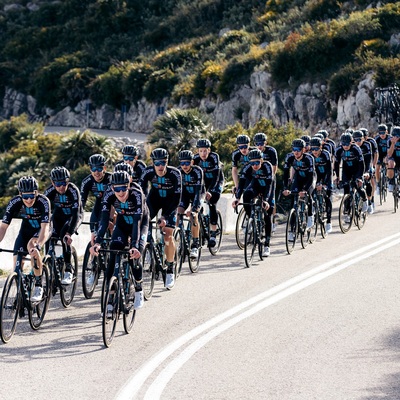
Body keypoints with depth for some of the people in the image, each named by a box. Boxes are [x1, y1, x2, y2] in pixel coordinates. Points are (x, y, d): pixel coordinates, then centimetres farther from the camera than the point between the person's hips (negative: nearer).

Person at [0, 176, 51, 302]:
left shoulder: (43, 202, -34)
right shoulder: (15, 203, -26)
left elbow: (45, 227, -41)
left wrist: (37, 246, -57)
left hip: (41, 229, -3)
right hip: (26, 229, 3)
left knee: (31, 245, -35)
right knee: (17, 264, -13)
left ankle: (38, 287, -24)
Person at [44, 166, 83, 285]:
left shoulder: (73, 190, -32)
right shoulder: (50, 191, -23)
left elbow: (76, 214, -37)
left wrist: (69, 233, -48)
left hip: (74, 215, -4)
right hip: (59, 215, 4)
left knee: (64, 235, -30)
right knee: (51, 236, -20)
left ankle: (68, 270, -25)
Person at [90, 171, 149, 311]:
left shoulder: (136, 194, -34)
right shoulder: (109, 195, -26)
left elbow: (137, 221, -40)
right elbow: (104, 219, -31)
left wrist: (135, 246, -50)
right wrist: (98, 242, -45)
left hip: (140, 224, -3)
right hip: (122, 224, 3)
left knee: (135, 257, -20)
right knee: (113, 257, -15)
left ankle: (139, 291, 6)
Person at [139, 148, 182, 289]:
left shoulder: (174, 174, -30)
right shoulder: (148, 172, -25)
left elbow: (177, 198, -28)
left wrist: (165, 216, -34)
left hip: (170, 201, -3)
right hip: (154, 198, 3)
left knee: (168, 236, -12)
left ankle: (170, 269, 1)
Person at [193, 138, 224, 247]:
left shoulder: (214, 157, -28)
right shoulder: (196, 158, -17)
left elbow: (216, 176, -34)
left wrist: (209, 191, -46)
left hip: (216, 182, -4)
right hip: (203, 181, 4)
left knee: (212, 205, -21)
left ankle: (213, 235, -19)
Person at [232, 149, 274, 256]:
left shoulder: (267, 166, -34)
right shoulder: (247, 168, -26)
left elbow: (269, 185, -39)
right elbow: (241, 183, -33)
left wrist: (265, 200, -52)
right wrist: (237, 198, -47)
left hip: (267, 188, -2)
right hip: (256, 186, 2)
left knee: (267, 215, -9)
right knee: (246, 195, -32)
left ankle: (267, 245, -2)